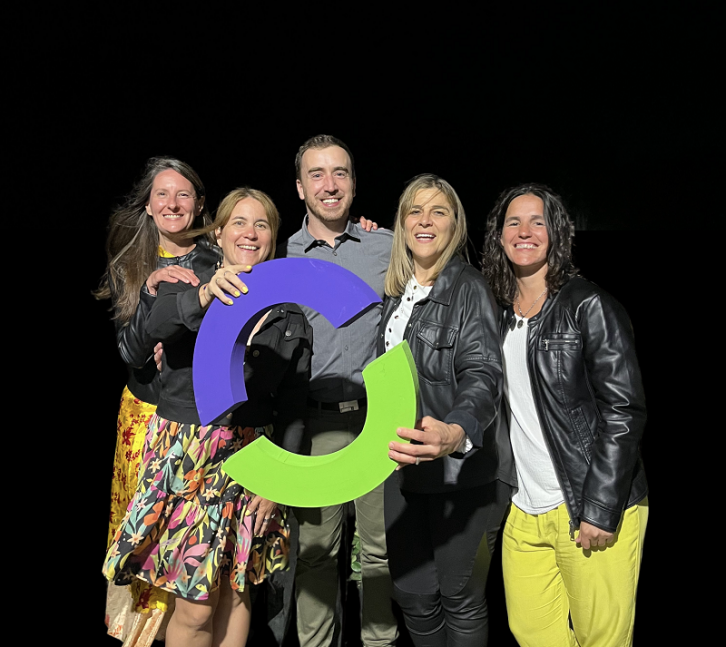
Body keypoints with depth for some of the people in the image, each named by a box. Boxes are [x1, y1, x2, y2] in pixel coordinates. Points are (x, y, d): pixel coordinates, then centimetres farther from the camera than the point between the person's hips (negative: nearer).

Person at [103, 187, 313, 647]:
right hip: (183, 452, -2)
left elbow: (294, 406, 5)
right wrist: (205, 295, -41)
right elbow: (158, 327, -22)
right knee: (196, 604, 0)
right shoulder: (186, 286, 2)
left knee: (235, 592, 12)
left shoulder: (290, 317, 6)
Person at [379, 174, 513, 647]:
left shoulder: (470, 288, -10)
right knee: (413, 594, 15)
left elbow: (483, 375, -22)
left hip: (463, 470, -5)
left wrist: (456, 434, -40)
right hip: (404, 465, 6)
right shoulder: (395, 292, 10)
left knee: (460, 596, 9)